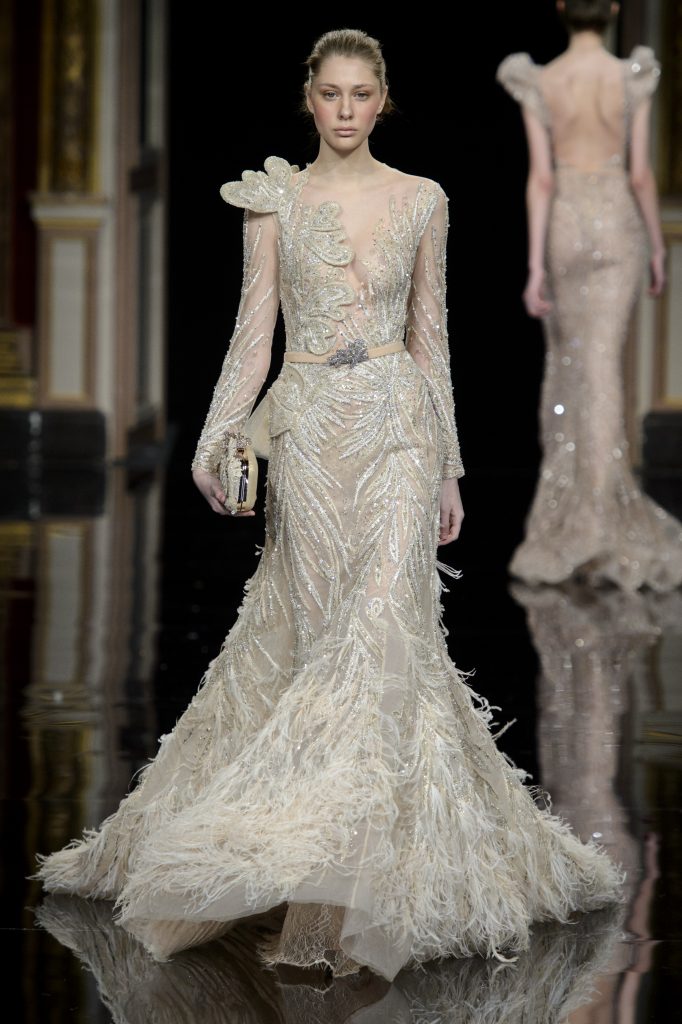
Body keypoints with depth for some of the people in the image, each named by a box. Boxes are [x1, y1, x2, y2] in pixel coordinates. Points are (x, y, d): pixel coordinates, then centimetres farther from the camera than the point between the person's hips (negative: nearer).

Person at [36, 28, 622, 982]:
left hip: (398, 427, 0)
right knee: (317, 625, -1)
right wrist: (216, 440, -8)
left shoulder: (422, 201, 7)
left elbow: (430, 336, 11)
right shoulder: (275, 201, 6)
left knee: (384, 621, -13)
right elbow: (255, 330, 3)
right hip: (309, 429, 0)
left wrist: (449, 468, 10)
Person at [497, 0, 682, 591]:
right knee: (603, 367, -5)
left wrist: (535, 268, -8)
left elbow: (541, 178, -9)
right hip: (616, 226, -1)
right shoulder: (633, 79, -6)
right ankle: (599, 515, -14)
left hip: (561, 227, 1)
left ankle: (561, 490, 27)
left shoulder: (539, 84, -5)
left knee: (565, 355, 19)